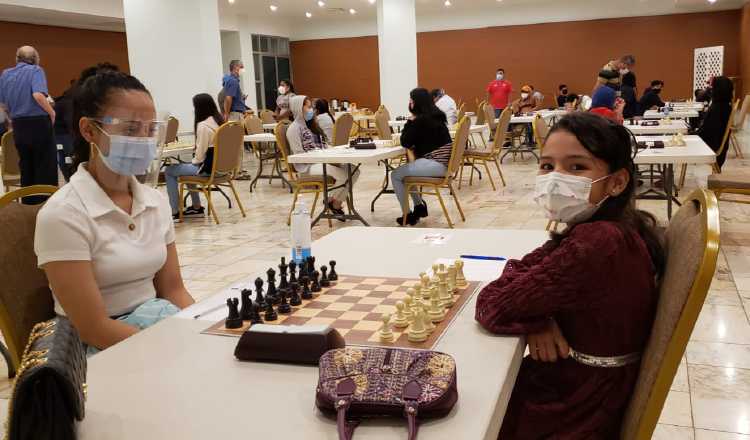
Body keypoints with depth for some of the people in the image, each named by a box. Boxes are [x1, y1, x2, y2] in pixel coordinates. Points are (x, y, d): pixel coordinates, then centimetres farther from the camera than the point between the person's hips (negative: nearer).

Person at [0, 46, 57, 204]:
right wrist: (52, 112, -12)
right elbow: (38, 95, -24)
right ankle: (45, 201, 4)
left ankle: (28, 201, 19)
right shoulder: (35, 70, -8)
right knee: (45, 166, 2)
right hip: (39, 123, -6)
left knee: (26, 166, 14)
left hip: (18, 125, 6)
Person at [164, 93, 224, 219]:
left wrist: (194, 162, 3)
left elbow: (200, 153, -17)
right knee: (188, 167, 33)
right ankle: (197, 207, 33)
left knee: (169, 171, 5)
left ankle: (175, 211, 7)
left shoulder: (203, 125, -20)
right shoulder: (220, 120, 7)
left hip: (208, 168, -9)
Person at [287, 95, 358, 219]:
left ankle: (337, 202, -2)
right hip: (307, 166, -9)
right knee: (344, 175, -27)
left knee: (354, 171, -11)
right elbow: (299, 154, -15)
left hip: (322, 161, 9)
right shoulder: (294, 128, -7)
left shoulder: (310, 124, 20)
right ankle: (331, 201, -3)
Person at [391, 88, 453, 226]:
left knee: (395, 175, 1)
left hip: (435, 164, -10)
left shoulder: (421, 119, -14)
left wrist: (410, 121, -1)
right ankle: (419, 206, 29)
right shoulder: (436, 116, 15)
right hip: (441, 162, 10)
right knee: (406, 170, 28)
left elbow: (405, 143, -8)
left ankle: (407, 215, 5)